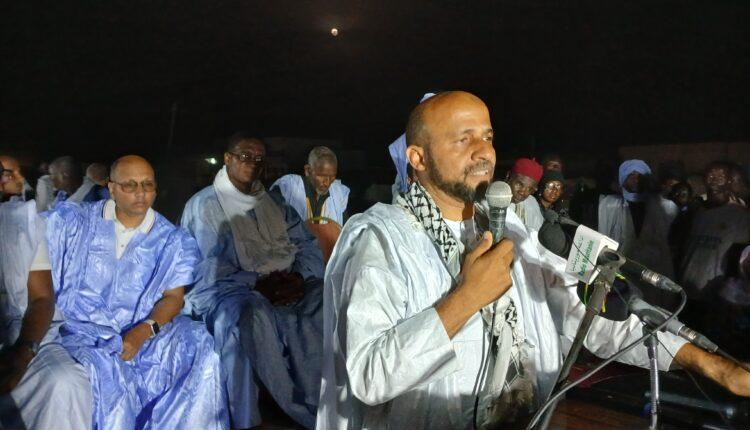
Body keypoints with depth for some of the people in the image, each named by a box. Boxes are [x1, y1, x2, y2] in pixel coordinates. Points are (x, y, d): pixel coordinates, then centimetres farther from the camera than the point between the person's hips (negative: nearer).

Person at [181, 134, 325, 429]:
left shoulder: (274, 201, 20)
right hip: (227, 288, -4)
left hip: (286, 287, 5)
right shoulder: (203, 204, 5)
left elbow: (309, 246, 11)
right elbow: (209, 268, -8)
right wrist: (256, 284, -19)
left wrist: (299, 277, -10)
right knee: (249, 312, -38)